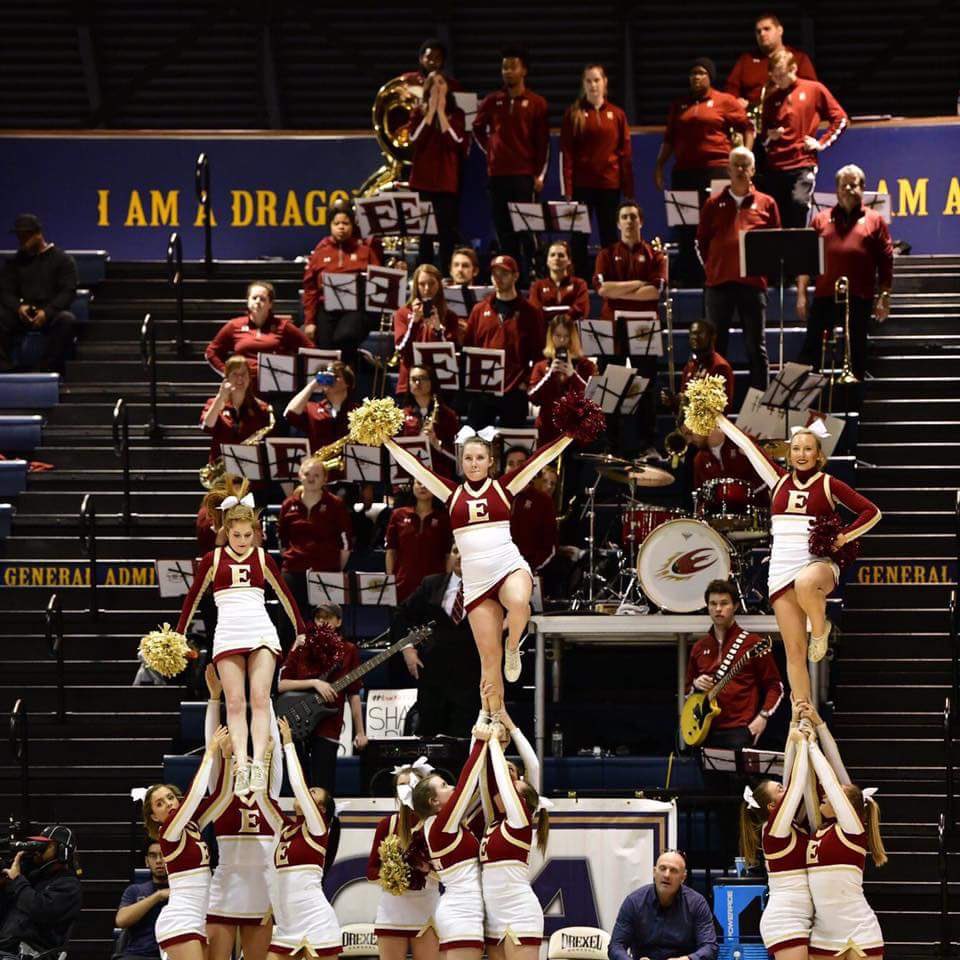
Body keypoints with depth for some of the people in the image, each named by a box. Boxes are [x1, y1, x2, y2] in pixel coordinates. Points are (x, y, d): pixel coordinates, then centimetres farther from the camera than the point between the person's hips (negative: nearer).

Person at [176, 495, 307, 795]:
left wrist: (302, 631, 21)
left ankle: (258, 764, -21)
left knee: (260, 699, -12)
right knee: (235, 702, -8)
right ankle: (241, 767, -16)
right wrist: (178, 635, 16)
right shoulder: (213, 559, 9)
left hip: (261, 633, 0)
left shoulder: (262, 558, 12)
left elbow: (284, 594, 19)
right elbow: (193, 598, 16)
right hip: (228, 634, 0)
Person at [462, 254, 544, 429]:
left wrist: (527, 382, -7)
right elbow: (468, 347, 12)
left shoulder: (529, 313, 2)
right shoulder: (480, 310, 9)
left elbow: (538, 352, 1)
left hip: (515, 392, -2)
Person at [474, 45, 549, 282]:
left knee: (527, 230, -8)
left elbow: (543, 142, 1)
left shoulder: (536, 103, 1)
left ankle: (530, 278, -6)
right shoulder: (492, 102, 9)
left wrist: (540, 174, -3)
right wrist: (489, 148, 12)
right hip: (497, 174, 3)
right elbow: (478, 127, 24)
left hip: (525, 175, -3)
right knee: (503, 230, 5)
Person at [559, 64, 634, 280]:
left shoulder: (617, 114, 7)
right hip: (582, 184, -1)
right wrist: (567, 189, -7)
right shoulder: (574, 113, 3)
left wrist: (628, 190, 2)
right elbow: (566, 153, 0)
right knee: (579, 238, 0)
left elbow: (625, 153, 7)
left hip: (610, 184, 1)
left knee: (609, 237, 5)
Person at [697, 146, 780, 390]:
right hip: (719, 282, 1)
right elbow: (701, 241, 12)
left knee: (756, 347, 2)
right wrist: (711, 267, 3)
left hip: (753, 282, -1)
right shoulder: (714, 204, 11)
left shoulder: (766, 204, 8)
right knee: (716, 345, 4)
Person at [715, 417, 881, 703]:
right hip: (782, 571, 3)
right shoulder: (779, 480, 13)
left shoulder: (829, 485, 6)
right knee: (795, 651, -3)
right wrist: (719, 418, 18)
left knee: (806, 583, -42)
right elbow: (746, 444, 16)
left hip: (819, 564, -3)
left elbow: (871, 512, 8)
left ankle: (820, 628, -12)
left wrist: (845, 537, -3)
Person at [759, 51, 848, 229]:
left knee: (799, 202, -27)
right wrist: (769, 136, -1)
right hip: (774, 166, 4)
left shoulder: (814, 90, 3)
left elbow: (841, 119, 5)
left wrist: (822, 143, -1)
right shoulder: (771, 98, 12)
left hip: (803, 163, -4)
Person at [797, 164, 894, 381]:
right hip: (824, 296, 1)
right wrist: (801, 294, 2)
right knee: (810, 350, -2)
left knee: (856, 353, 5)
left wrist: (884, 297, -2)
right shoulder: (821, 220, 13)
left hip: (860, 298, -1)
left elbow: (886, 262, 5)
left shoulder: (874, 221, 9)